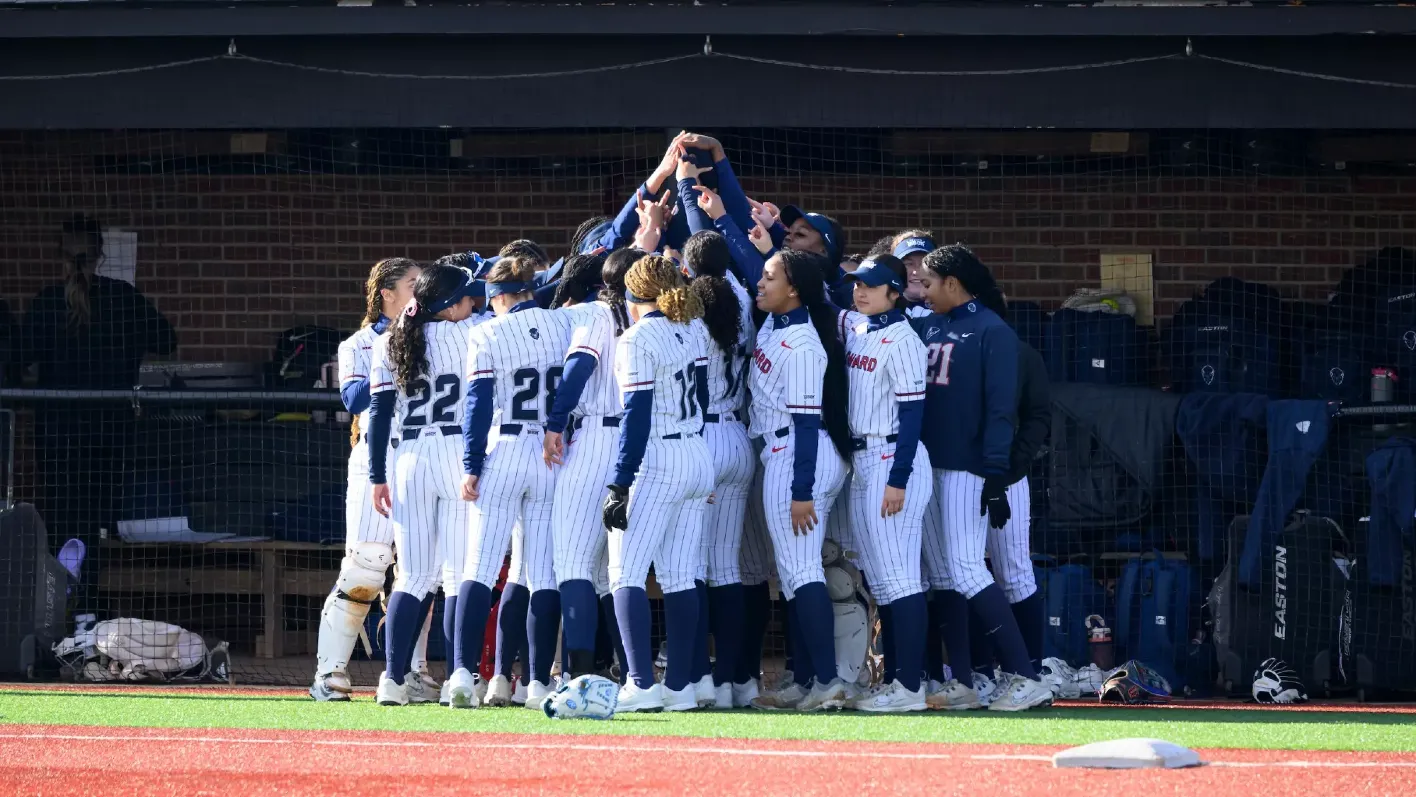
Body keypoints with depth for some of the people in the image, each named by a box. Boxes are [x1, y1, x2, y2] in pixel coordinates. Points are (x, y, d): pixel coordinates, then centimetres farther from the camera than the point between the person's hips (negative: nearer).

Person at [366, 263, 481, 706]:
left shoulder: (388, 345, 8)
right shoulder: (467, 334, -2)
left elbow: (379, 412, 5)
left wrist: (377, 477, 6)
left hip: (408, 461, 4)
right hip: (458, 456, -4)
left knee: (413, 575, 6)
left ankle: (393, 678, -3)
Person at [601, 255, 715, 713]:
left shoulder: (639, 339, -12)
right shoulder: (693, 332, 10)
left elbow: (638, 417, -16)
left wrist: (619, 485, -14)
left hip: (656, 463, -8)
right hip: (698, 459, 8)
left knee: (626, 574, -5)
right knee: (680, 579, 9)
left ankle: (642, 685, -15)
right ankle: (679, 686, 8)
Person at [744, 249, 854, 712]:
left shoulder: (801, 345, -18)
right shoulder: (772, 325, 8)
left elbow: (807, 422, -20)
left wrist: (801, 492, -21)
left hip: (798, 460, -10)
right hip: (781, 456, 10)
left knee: (800, 571, -12)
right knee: (793, 573, 10)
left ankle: (827, 681, -16)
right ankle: (804, 682, 12)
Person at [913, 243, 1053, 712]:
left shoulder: (991, 332, -8)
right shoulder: (926, 327, 14)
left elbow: (1000, 407, -13)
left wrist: (996, 477, -18)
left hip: (967, 471, -8)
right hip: (926, 467, 8)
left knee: (966, 572, -15)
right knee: (941, 575, 8)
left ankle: (1024, 678, -16)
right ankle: (960, 685, 12)